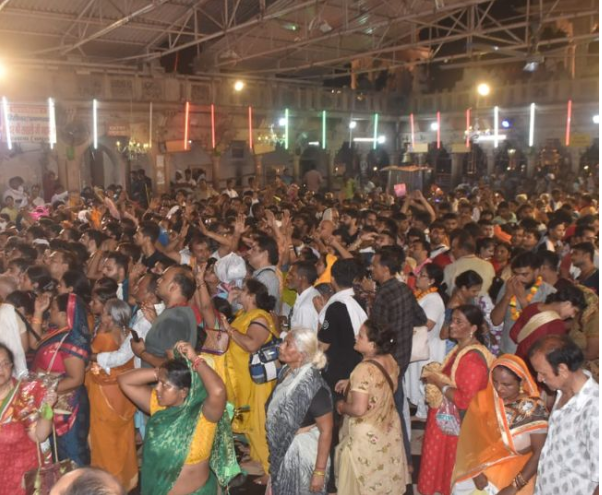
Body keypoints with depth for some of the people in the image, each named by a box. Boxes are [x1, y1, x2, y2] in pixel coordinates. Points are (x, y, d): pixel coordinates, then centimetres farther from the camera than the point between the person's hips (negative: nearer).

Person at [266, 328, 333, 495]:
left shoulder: (313, 387, -27)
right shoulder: (286, 372, -5)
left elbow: (326, 430, -22)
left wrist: (319, 471, -20)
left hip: (302, 451, -7)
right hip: (283, 450, 7)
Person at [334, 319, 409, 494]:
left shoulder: (364, 369, -30)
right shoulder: (390, 361, -6)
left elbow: (359, 409, -31)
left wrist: (342, 407, -11)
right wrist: (351, 383, 8)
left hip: (366, 436, -8)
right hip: (388, 429, 8)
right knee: (385, 479, 26)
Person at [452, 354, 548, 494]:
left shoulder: (534, 408, -10)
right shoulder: (483, 399, -3)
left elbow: (539, 453, -9)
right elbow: (471, 438, -1)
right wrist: (475, 471, -13)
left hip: (516, 469, -2)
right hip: (484, 464, 3)